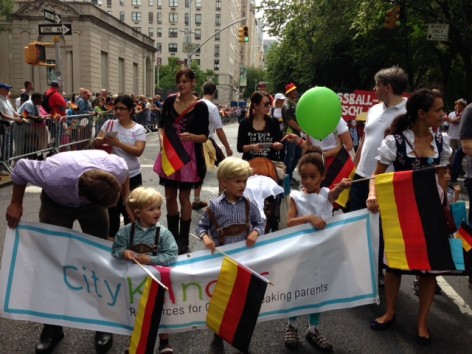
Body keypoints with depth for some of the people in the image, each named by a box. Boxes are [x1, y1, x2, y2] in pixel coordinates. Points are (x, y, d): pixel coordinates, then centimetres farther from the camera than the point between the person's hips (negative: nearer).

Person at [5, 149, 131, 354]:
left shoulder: (117, 167, -37)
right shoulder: (53, 176, -44)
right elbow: (21, 168, -22)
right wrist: (16, 204, -11)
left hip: (93, 203, 2)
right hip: (56, 203, -1)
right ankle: (52, 327, 18)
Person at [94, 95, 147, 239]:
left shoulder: (139, 129, -5)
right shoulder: (109, 124, 1)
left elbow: (138, 151, -17)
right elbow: (95, 143, 0)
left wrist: (118, 143, -28)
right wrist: (100, 140, -24)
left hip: (132, 176, -1)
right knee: (112, 209, 14)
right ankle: (111, 239, 31)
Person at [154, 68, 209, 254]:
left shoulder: (200, 106, -8)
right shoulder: (170, 100, 3)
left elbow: (204, 136, -7)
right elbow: (162, 124, 12)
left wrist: (191, 136, -26)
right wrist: (162, 138, -7)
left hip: (188, 155, -4)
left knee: (183, 197, 3)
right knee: (169, 196, 11)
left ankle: (184, 240, 16)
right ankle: (172, 235, 28)